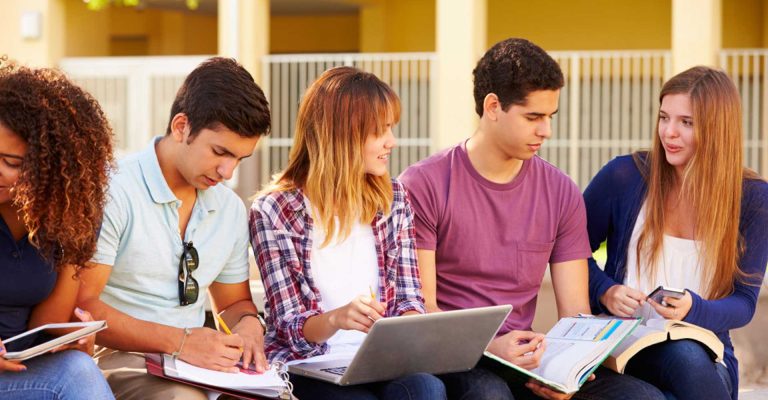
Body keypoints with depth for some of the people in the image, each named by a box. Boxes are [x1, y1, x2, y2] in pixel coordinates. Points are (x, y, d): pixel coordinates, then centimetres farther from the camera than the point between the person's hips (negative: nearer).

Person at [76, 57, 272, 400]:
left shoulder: (231, 208, 12)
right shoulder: (114, 192, -12)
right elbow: (81, 306, -16)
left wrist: (248, 324, -1)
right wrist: (179, 341, -25)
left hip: (198, 360, 7)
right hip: (119, 359, -6)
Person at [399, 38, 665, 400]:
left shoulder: (561, 193, 8)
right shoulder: (423, 185, -4)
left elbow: (576, 314, 6)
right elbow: (421, 312, -8)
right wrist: (488, 348, -26)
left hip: (524, 358, 5)